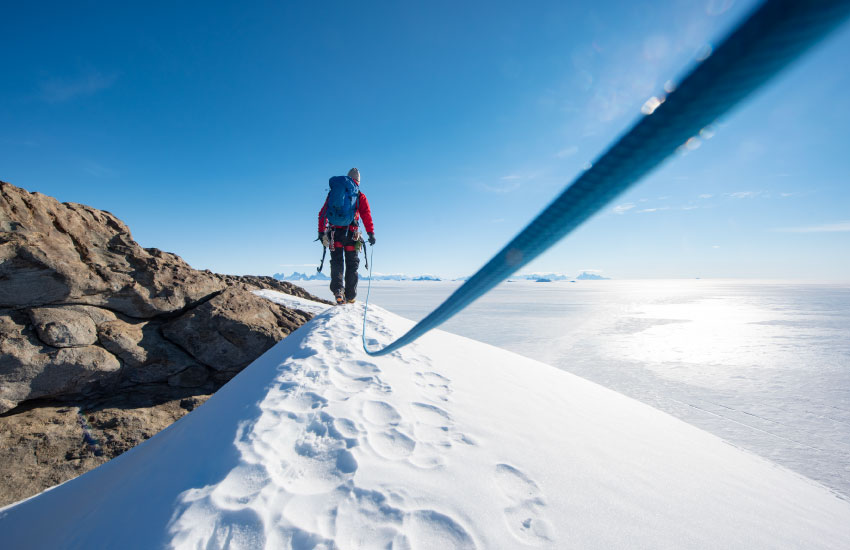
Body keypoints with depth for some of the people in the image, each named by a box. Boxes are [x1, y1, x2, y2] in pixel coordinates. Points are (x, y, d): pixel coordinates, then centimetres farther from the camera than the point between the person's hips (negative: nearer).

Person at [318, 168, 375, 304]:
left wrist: (321, 232, 13)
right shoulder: (360, 196, 7)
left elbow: (323, 213, 11)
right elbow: (366, 216, -5)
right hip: (351, 233, -2)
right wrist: (371, 234, -7)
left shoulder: (334, 192, 15)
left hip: (334, 232, 2)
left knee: (337, 262, 5)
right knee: (352, 264, 9)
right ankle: (350, 296, 10)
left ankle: (338, 290, -17)